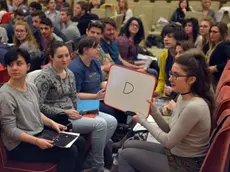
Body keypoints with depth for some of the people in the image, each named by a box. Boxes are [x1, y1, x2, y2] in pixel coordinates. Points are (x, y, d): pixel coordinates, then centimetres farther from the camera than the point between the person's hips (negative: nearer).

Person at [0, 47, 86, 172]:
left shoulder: (31, 87, 6)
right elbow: (10, 130, -20)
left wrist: (52, 123, 3)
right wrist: (37, 141, -27)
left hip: (40, 133, 8)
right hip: (20, 145, -8)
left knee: (80, 143, 1)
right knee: (70, 152, -19)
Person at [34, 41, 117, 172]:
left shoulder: (70, 73, 9)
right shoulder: (45, 76, -15)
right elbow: (38, 105, -19)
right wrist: (64, 112, -19)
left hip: (72, 112, 8)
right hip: (57, 117, -8)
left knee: (112, 121, -6)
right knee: (100, 124, -23)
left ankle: (91, 158, 3)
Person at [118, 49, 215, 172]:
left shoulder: (194, 107, -28)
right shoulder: (183, 97, 1)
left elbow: (168, 141, -20)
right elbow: (170, 131, 7)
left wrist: (143, 121, -11)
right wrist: (154, 112, -6)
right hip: (175, 152, 9)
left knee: (126, 155, -3)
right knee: (128, 145, 12)